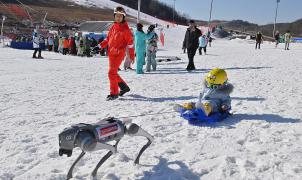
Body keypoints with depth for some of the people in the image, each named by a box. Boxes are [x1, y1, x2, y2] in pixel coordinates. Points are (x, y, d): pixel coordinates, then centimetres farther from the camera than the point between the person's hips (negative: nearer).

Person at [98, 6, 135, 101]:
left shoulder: (125, 29, -4)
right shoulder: (113, 27, 13)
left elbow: (130, 42, -4)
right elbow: (108, 39, 19)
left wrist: (132, 55, -5)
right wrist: (100, 46, 7)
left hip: (119, 54, -7)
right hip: (111, 53, 7)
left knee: (112, 73, -13)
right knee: (113, 73, 14)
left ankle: (114, 93, -2)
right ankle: (124, 87, 32)